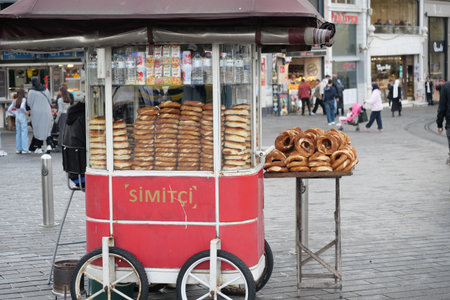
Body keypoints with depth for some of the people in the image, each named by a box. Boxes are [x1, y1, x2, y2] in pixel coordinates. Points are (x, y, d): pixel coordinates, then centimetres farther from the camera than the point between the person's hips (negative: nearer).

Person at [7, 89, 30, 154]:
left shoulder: (15, 101, 9)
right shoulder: (23, 99, -9)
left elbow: (9, 109, 7)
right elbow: (22, 107, -26)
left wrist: (15, 114, 14)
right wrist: (25, 112, -10)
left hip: (17, 117, 6)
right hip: (22, 117, -6)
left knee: (18, 133, 9)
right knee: (24, 133, -4)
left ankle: (18, 149, 10)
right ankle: (24, 149, -6)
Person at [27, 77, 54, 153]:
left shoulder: (31, 92, -9)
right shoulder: (46, 90, 3)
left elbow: (29, 103, -6)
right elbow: (50, 101, 9)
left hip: (36, 112, -3)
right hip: (46, 112, 3)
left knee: (38, 130, 6)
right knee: (46, 129, 10)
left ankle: (39, 148, 8)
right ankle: (49, 144, -8)